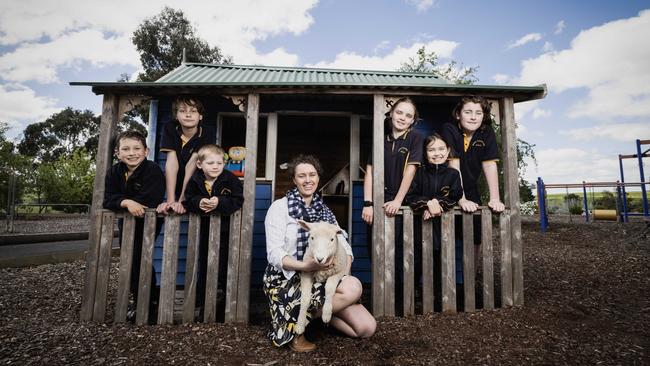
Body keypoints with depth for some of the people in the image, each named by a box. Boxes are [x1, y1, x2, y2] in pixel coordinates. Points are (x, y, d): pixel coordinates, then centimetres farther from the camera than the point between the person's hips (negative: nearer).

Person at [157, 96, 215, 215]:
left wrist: (181, 200, -32)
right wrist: (170, 200, -28)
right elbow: (172, 162, -21)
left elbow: (192, 165, -25)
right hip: (174, 185, 2)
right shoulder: (170, 129, -11)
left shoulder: (208, 135, -17)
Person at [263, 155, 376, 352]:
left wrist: (344, 273, -14)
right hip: (287, 278, -5)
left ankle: (314, 313, 12)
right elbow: (274, 254, -13)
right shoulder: (280, 207, -6)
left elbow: (345, 247, 4)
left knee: (367, 327, -7)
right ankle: (295, 328, -7)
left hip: (322, 277, 5)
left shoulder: (324, 210, 10)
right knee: (353, 287, -25)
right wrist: (305, 266, -29)